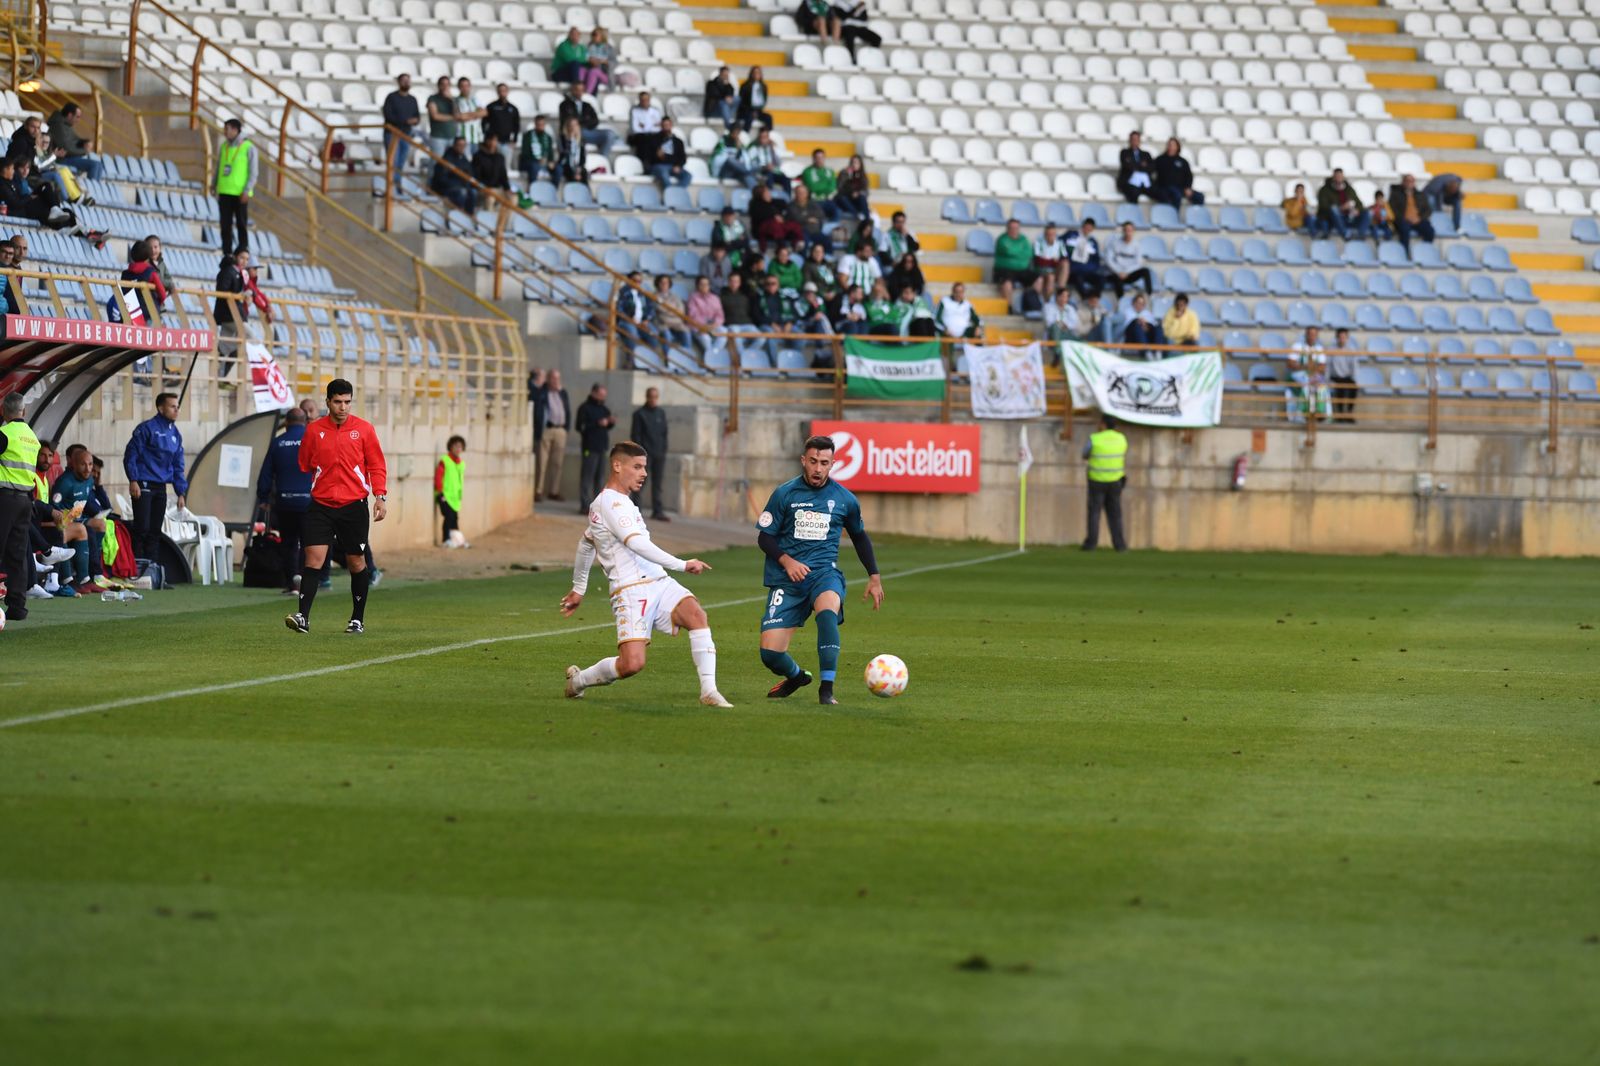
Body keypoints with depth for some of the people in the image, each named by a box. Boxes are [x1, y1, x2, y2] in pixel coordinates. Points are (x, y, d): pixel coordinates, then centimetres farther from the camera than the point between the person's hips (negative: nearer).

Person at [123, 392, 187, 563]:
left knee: (155, 530, 7)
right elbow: (131, 454, -10)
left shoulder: (175, 434, 13)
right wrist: (133, 481, -18)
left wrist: (181, 493, 11)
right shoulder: (147, 428, -8)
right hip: (143, 485, -7)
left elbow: (178, 466, 17)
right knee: (142, 528, -10)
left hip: (161, 489, 7)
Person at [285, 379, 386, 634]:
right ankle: (303, 617, -18)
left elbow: (377, 466, 3)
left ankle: (358, 619, 20)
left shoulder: (364, 429, 2)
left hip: (354, 506, 0)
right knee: (314, 557, -13)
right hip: (321, 506, 0)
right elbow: (304, 466, 15)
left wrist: (380, 497, -5)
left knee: (356, 562, 7)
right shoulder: (314, 430, 4)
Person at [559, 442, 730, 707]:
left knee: (696, 614, -19)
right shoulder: (611, 502, -8)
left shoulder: (607, 502, 24)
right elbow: (637, 543, -21)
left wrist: (578, 589, 45)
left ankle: (709, 691, -22)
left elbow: (585, 545, 36)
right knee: (632, 663, -19)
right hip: (631, 591, -9)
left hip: (659, 583, 9)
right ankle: (578, 680, 11)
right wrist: (682, 565, -20)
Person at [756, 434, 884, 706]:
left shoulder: (844, 499, 6)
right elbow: (764, 537, 4)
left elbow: (859, 536, 23)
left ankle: (826, 690, -34)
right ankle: (795, 677, 27)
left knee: (827, 611, -37)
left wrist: (874, 577, 21)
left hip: (824, 573, 0)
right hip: (786, 578, 0)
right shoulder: (784, 494, 1)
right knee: (770, 653, -10)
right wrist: (786, 561, -14)